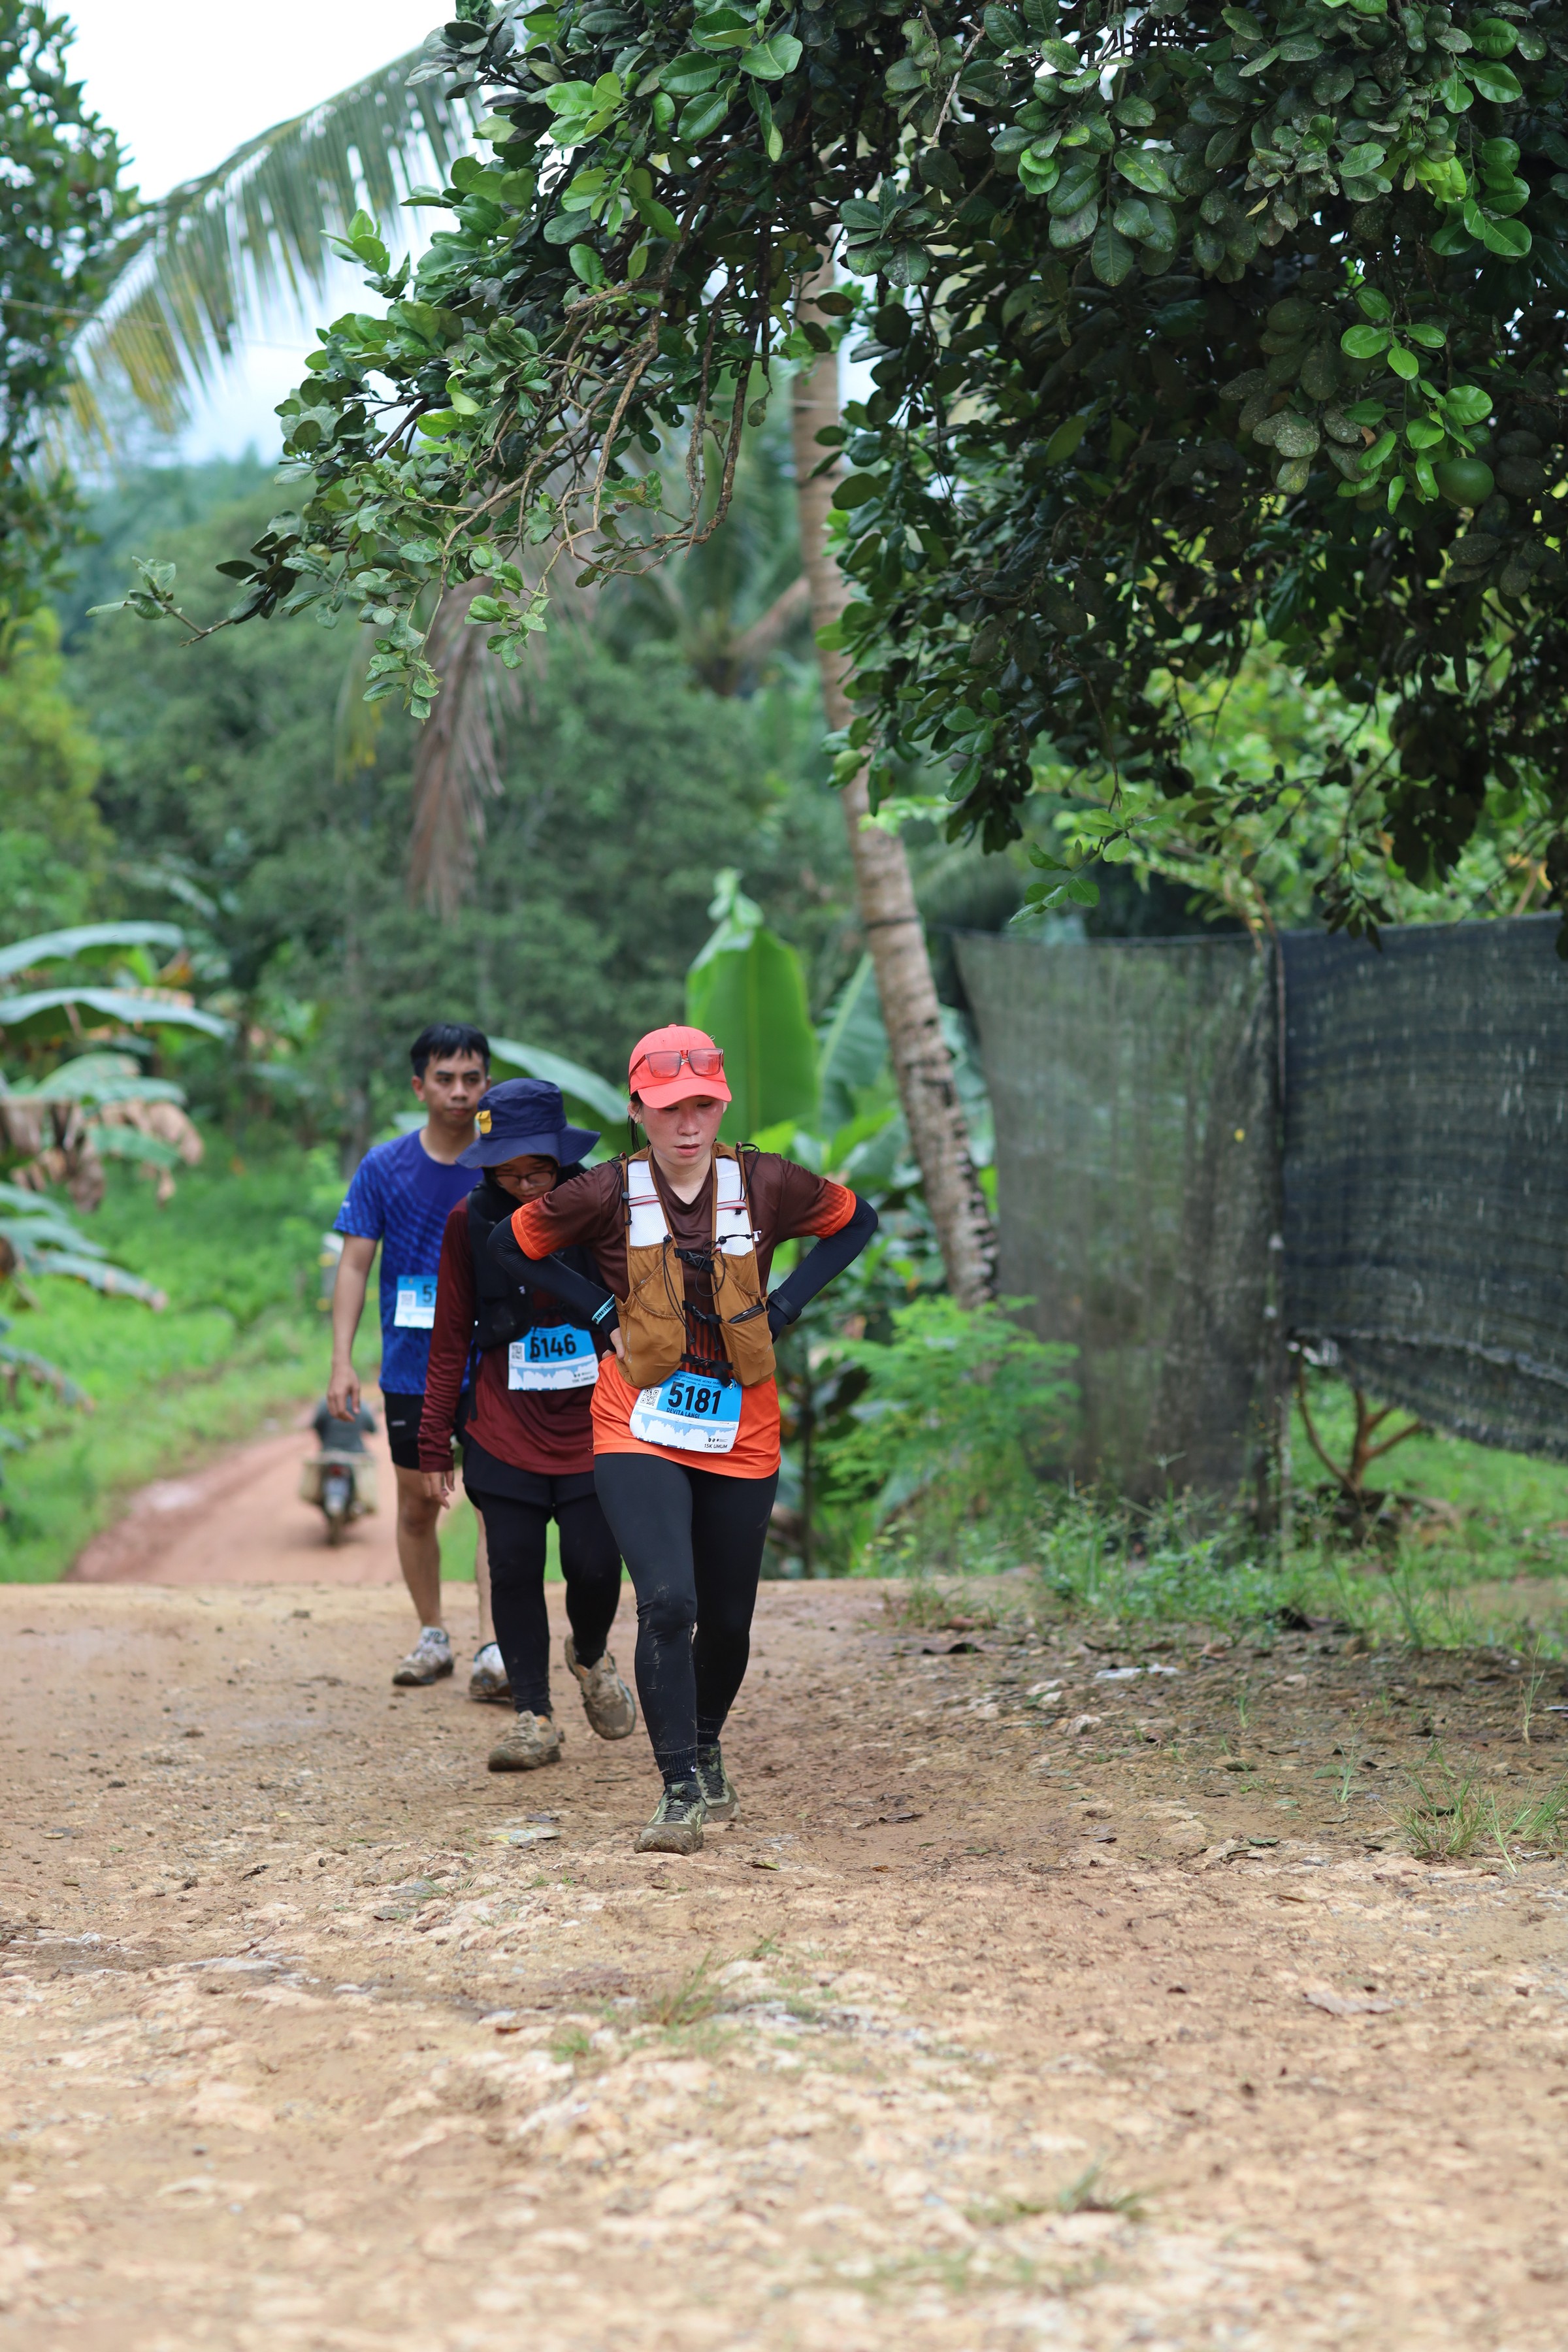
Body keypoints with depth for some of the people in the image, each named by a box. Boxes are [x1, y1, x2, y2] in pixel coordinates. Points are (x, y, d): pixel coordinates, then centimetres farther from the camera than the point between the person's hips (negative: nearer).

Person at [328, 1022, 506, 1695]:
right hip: (412, 1368, 2)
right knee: (417, 1505, 10)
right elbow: (355, 1264, -1)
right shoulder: (383, 1168, -1)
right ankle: (432, 1636, 27)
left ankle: (495, 1647, -19)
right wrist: (342, 1360, -8)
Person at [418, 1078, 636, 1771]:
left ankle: (590, 1656, 27)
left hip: (595, 1427, -1)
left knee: (594, 1564, -6)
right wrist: (434, 1447, 4)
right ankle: (534, 1717, 9)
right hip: (504, 1433, 1)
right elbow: (451, 1338, 5)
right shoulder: (471, 1222, -3)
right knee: (513, 1569, -2)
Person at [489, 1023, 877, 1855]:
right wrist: (601, 1313, -2)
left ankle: (705, 1749, 39)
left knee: (728, 1617, 12)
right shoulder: (607, 1194, -8)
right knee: (668, 1601, -20)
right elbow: (510, 1245, 7)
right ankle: (681, 1790, -13)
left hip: (740, 1432, 2)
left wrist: (782, 1306, 1)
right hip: (640, 1427, -2)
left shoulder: (765, 1184, -5)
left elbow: (856, 1220, 12)